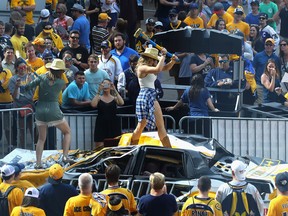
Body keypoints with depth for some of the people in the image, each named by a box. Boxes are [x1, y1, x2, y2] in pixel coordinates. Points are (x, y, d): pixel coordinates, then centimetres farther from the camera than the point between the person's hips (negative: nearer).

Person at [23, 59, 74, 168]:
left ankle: (38, 163, 5)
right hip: (53, 111, -3)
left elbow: (28, 87, -4)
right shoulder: (61, 82, -3)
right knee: (67, 132, 18)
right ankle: (65, 156, 5)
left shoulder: (42, 78, 0)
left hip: (40, 111, 3)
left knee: (41, 138, 15)